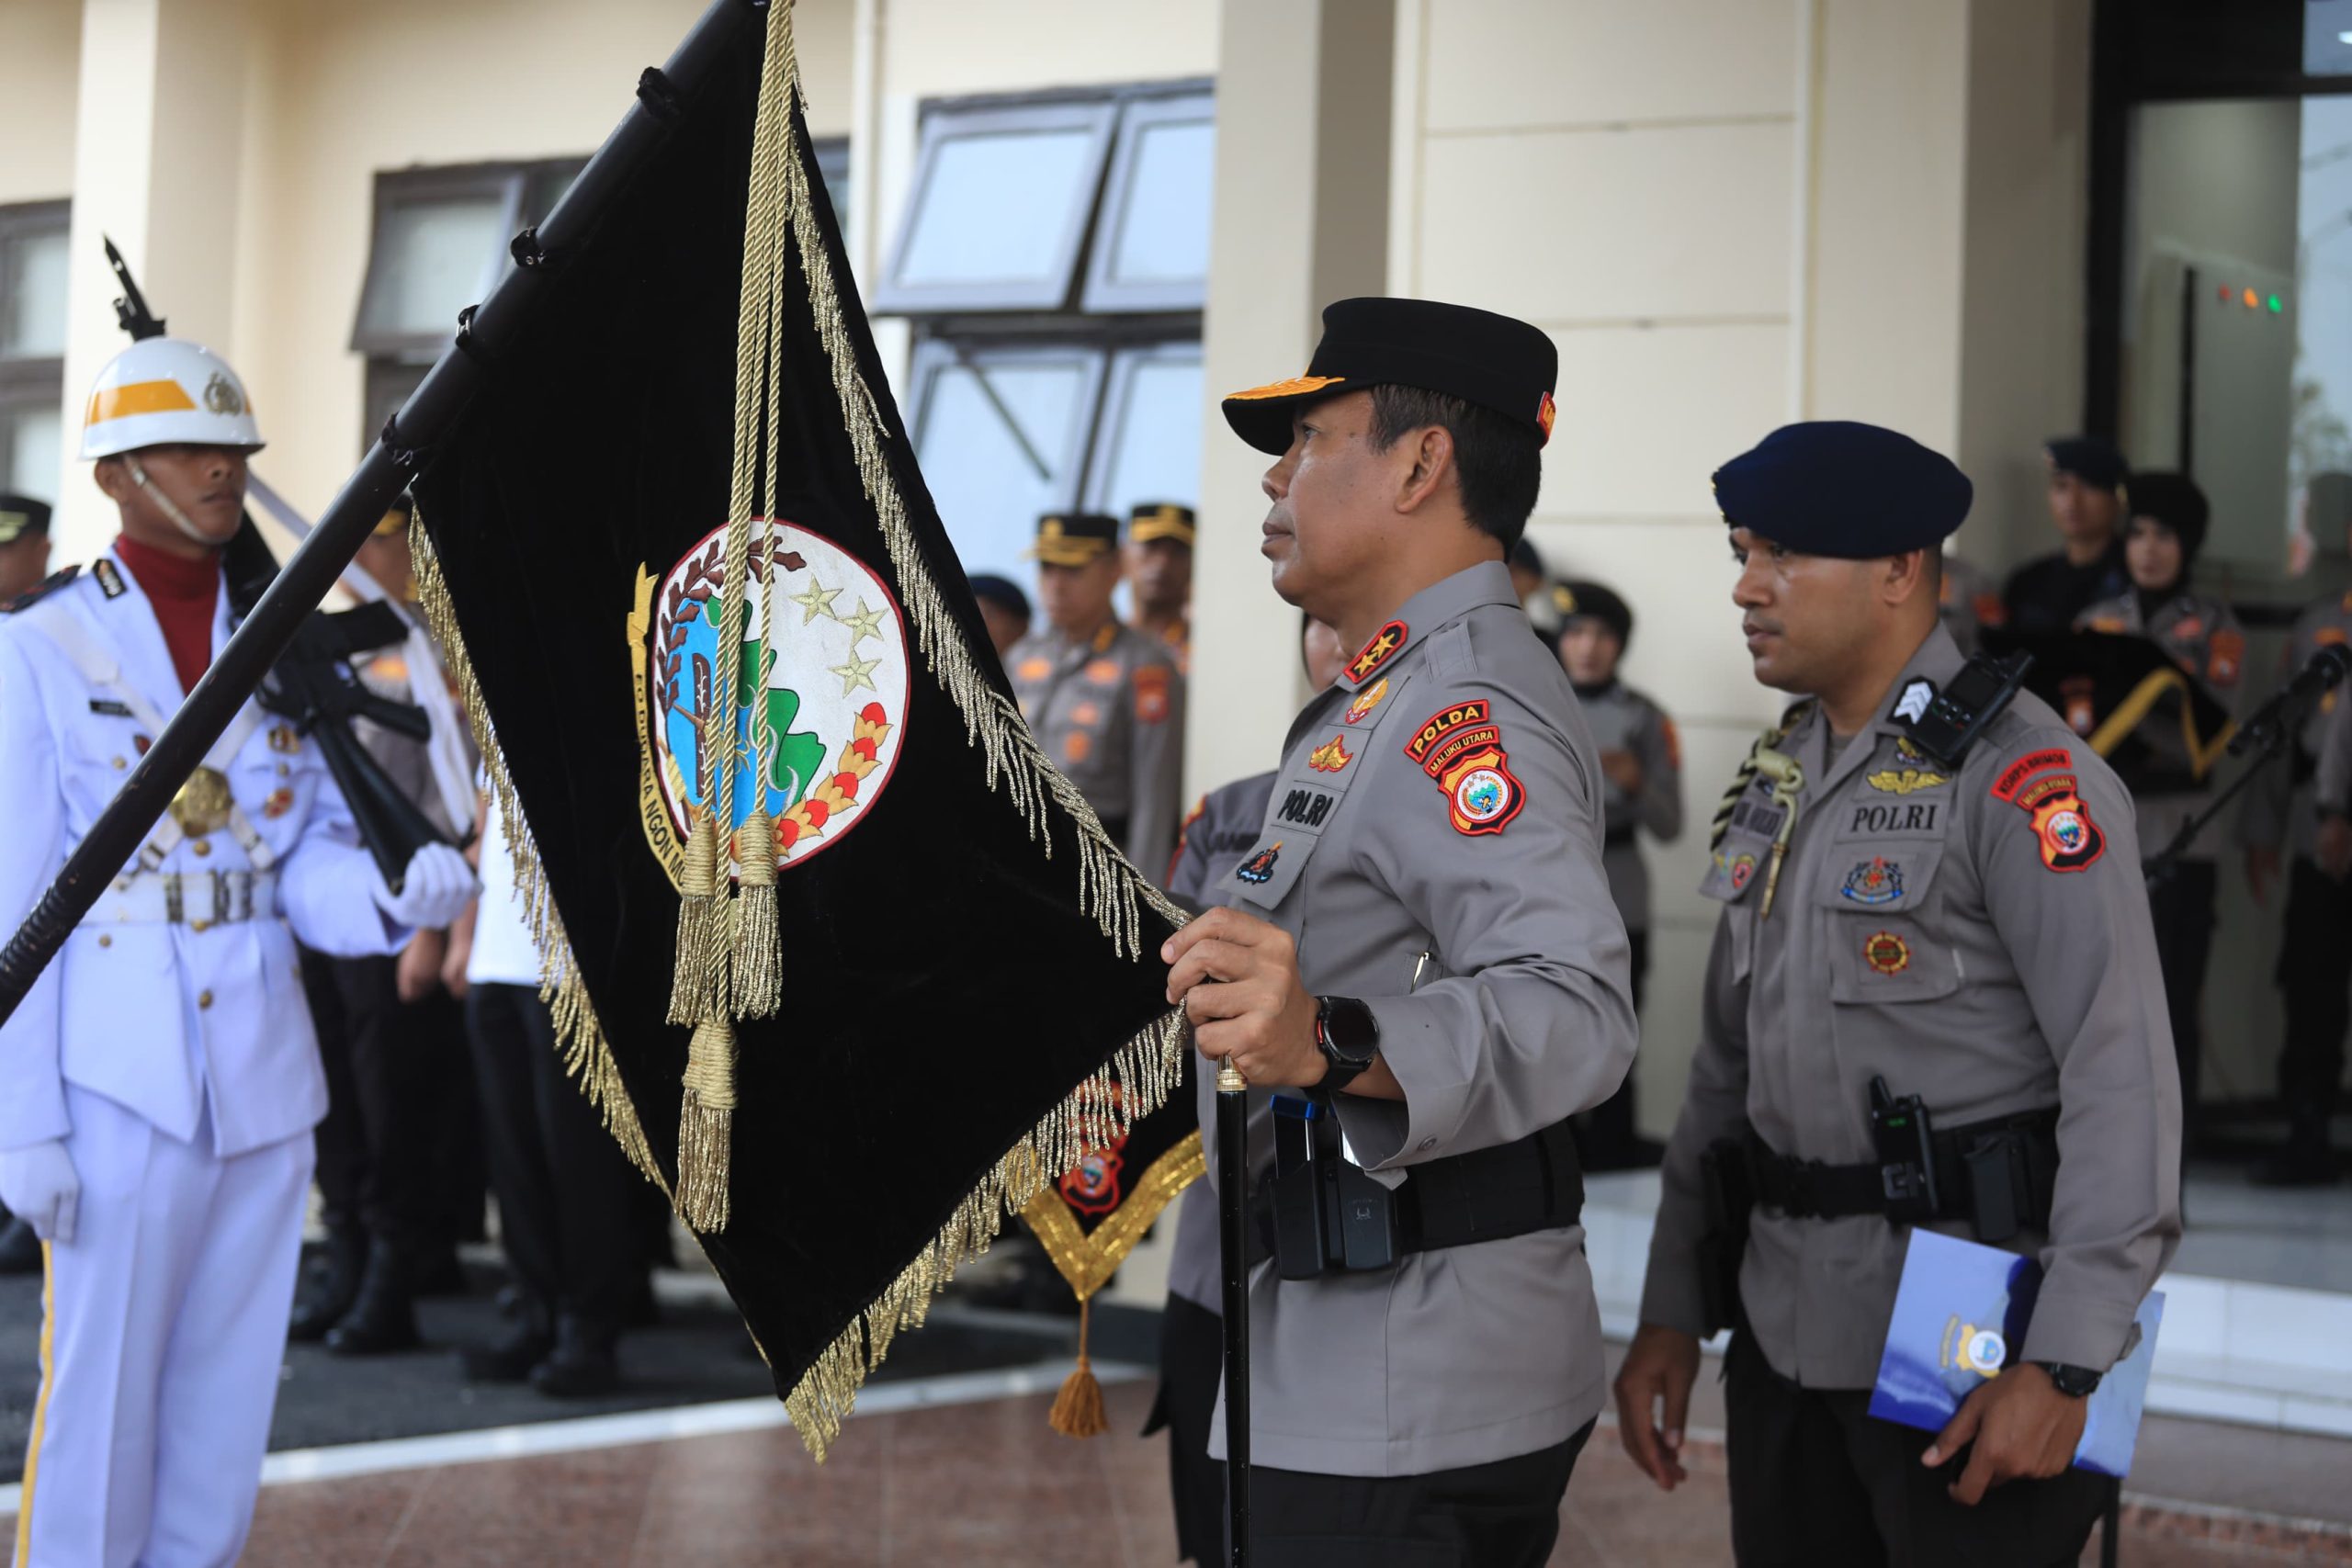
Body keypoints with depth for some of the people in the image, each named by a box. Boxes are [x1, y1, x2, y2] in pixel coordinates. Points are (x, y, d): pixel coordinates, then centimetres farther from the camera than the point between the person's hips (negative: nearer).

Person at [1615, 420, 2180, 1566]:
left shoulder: (2016, 776, -13)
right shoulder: (1777, 780, 12)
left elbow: (2121, 1073, -17)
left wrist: (2063, 1365, -20)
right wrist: (1672, 1309, 13)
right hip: (1783, 1330, 7)